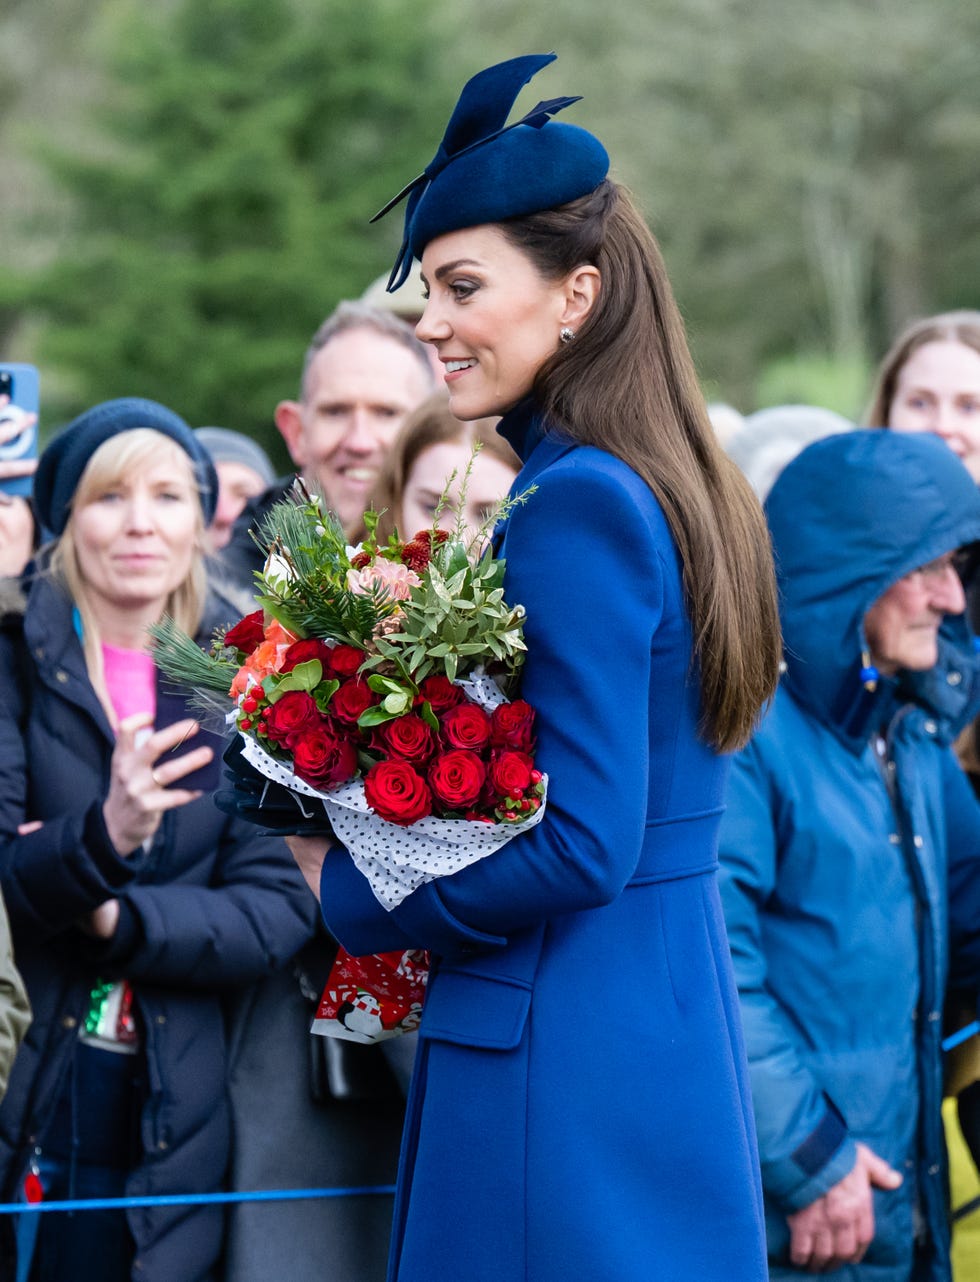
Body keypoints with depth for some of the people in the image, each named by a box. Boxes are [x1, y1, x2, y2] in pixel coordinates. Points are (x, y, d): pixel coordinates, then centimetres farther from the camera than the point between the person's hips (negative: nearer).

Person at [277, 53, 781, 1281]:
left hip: (563, 1067, -9)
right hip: (683, 1029, 9)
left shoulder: (575, 503, -17)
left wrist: (349, 891, -7)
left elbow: (582, 847, -21)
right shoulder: (674, 489, 10)